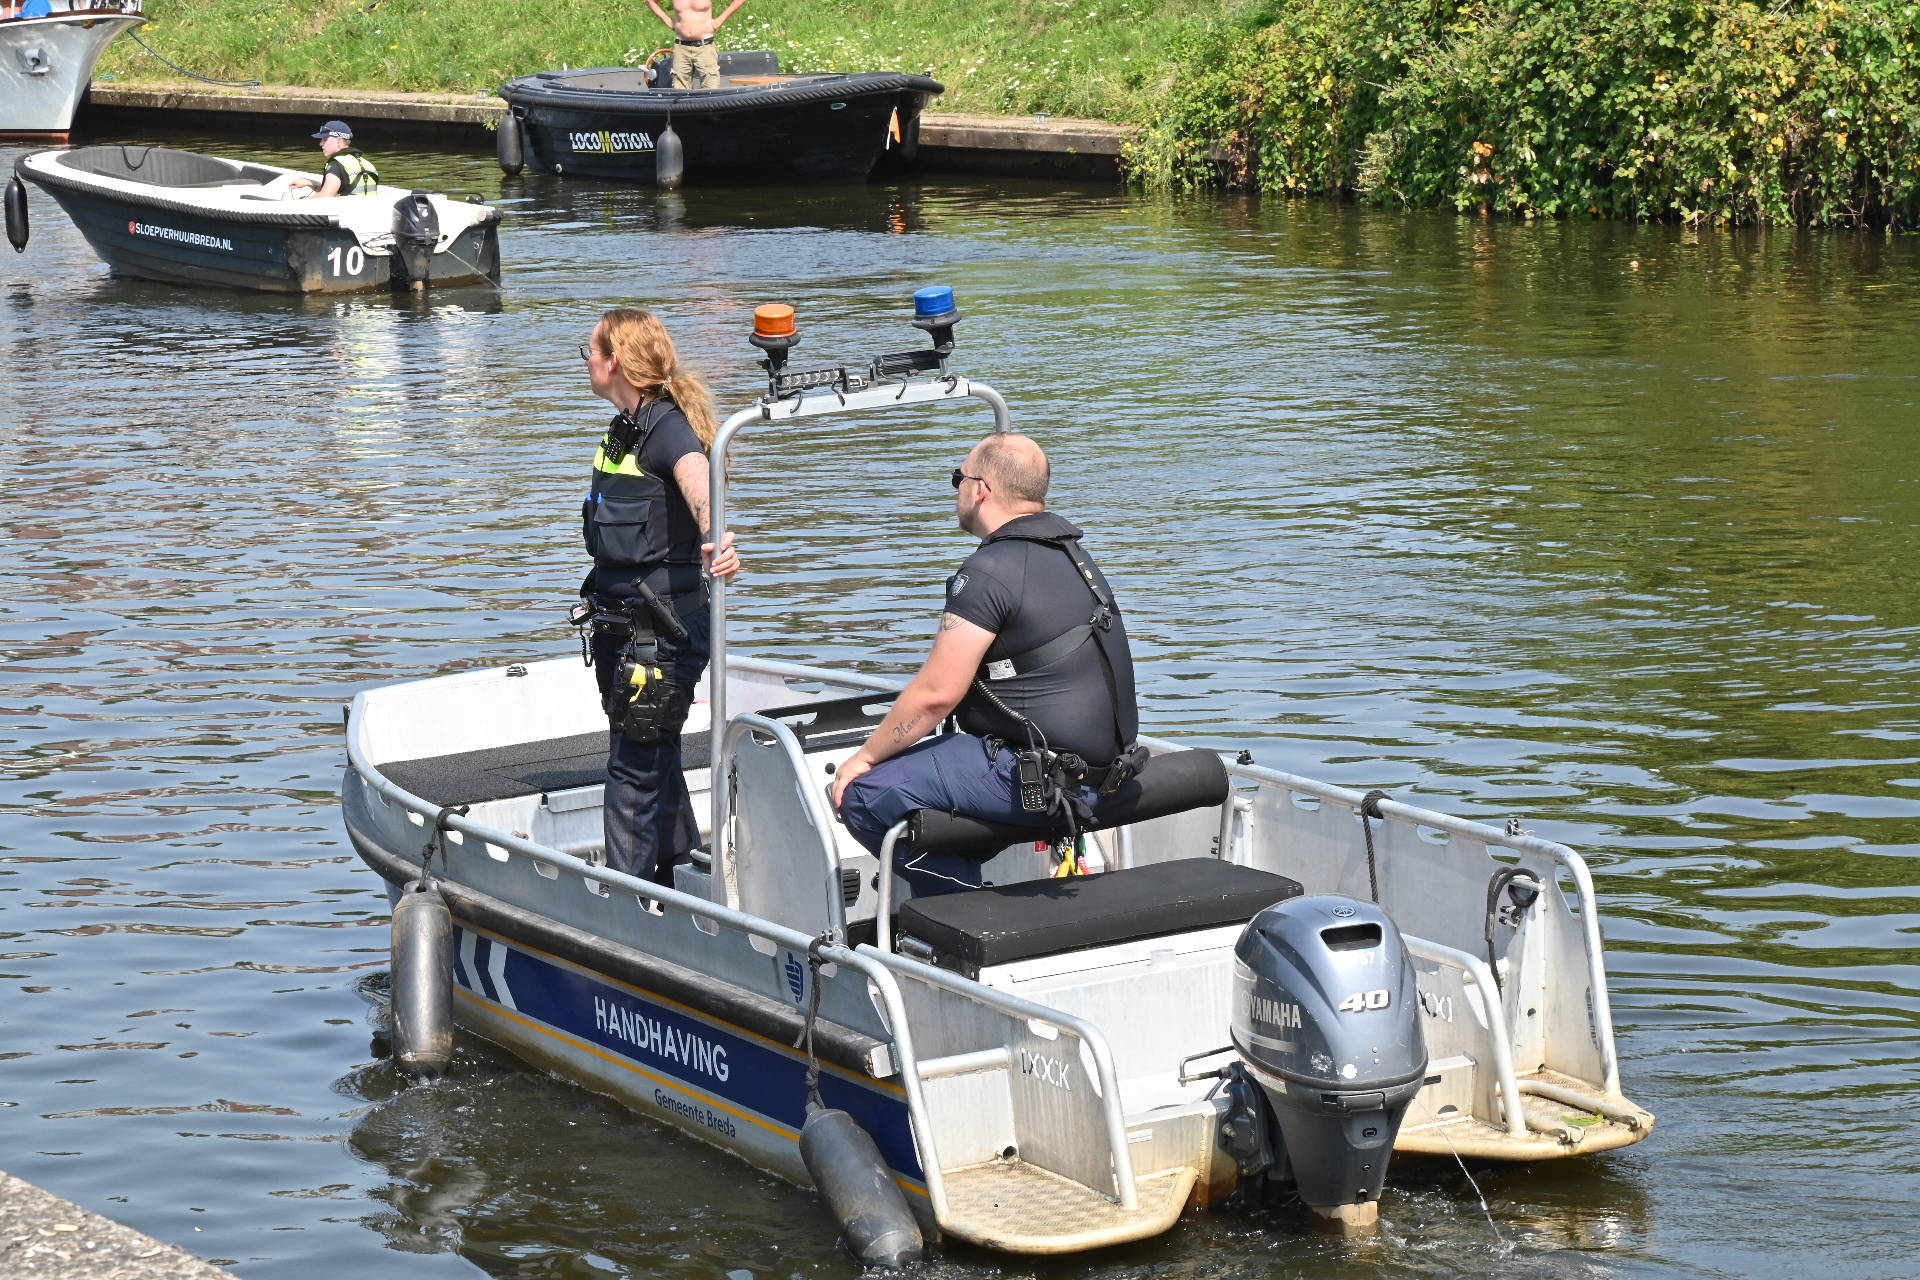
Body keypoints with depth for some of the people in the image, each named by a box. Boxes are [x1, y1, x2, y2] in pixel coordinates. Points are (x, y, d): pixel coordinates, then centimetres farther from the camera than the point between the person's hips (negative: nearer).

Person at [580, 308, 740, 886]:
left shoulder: (668, 427, -18)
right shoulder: (625, 428, 12)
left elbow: (698, 485, -40)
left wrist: (716, 540, -59)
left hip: (663, 627, -9)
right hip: (623, 622, 9)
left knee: (633, 765, -6)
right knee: (654, 756, 18)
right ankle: (673, 872, 29)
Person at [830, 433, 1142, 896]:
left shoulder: (991, 571, -15)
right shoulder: (1071, 557, 16)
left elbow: (935, 694, -16)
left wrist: (865, 758, -3)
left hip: (1037, 780, -10)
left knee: (865, 795, -11)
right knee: (916, 767, 26)